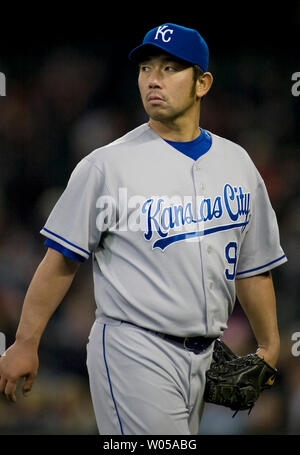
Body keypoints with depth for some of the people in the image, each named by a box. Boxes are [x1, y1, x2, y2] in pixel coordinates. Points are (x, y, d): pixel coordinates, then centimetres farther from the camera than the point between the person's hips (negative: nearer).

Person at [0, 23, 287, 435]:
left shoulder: (237, 162, 11)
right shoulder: (107, 164, -5)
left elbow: (252, 266, 18)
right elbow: (61, 260, -3)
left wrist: (269, 347, 18)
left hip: (205, 355, 6)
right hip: (134, 351, -6)